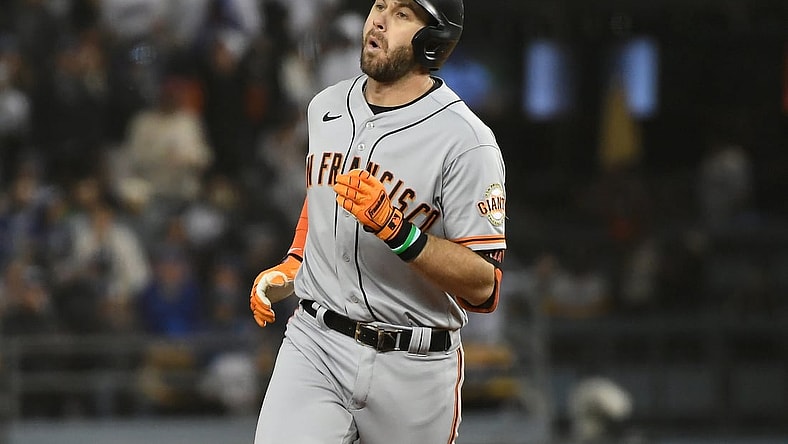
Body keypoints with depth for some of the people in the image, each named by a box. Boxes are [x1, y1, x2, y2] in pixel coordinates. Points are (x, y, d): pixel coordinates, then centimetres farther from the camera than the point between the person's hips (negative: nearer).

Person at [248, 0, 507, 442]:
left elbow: (485, 288, -17)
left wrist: (395, 229, -28)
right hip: (313, 344, 4)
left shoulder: (464, 140, -13)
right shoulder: (327, 107, 7)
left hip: (411, 369, -4)